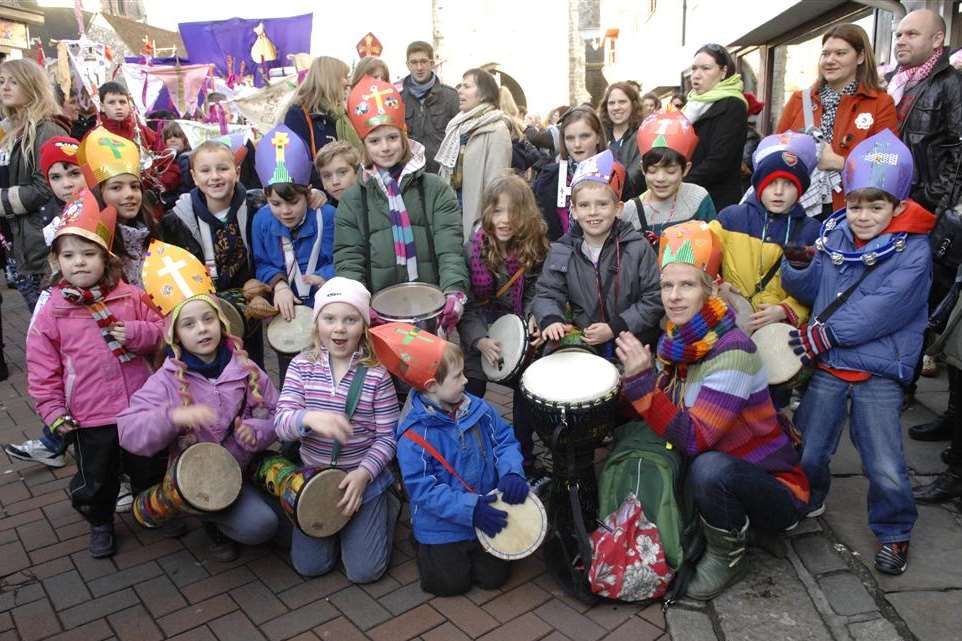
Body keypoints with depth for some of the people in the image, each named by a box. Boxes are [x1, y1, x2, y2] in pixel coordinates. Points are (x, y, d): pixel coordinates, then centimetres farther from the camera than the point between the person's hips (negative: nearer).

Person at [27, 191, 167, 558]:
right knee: (94, 482, 14)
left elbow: (161, 331, 3)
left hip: (141, 407, 1)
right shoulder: (52, 313, -5)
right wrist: (53, 411, -4)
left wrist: (136, 332, -17)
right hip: (89, 418, -1)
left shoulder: (130, 297, -3)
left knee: (150, 471, 19)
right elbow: (42, 368, -1)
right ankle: (100, 523, 42)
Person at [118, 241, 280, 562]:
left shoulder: (246, 370, -2)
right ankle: (216, 522, 10)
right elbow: (128, 430, -16)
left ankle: (224, 512, 18)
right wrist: (172, 417, -34)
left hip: (246, 466, 4)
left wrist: (257, 431, -18)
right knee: (260, 524, -23)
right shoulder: (167, 380, -9)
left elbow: (275, 414, 4)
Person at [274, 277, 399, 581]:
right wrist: (309, 417, -38)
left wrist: (363, 473, -22)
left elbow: (387, 436, -8)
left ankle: (386, 507, 24)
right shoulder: (302, 365, -7)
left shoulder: (376, 374, -13)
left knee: (364, 571, -3)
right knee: (309, 566, 3)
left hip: (364, 477, -2)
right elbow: (281, 423, -16)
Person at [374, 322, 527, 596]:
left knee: (493, 577, 7)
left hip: (486, 512, 4)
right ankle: (422, 543, 29)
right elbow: (423, 489, -23)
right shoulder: (414, 435, -24)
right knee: (451, 584, 3)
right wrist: (470, 509, -28)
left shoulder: (478, 408, -8)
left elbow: (505, 440, 1)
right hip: (442, 525, -4)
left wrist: (511, 472, -19)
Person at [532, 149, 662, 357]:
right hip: (583, 346, 2)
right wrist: (551, 320, -20)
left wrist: (615, 328, -14)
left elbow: (654, 299, -5)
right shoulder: (561, 252, 1)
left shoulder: (638, 248, -5)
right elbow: (547, 294, 2)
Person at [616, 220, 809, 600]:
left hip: (775, 491, -6)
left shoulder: (732, 351, -25)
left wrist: (642, 381, -36)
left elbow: (694, 439, -30)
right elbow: (664, 421, -2)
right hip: (719, 478, 7)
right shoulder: (674, 341, -3)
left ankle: (727, 557, -4)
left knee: (709, 468, -34)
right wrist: (634, 377, -18)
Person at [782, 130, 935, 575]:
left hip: (878, 375, -4)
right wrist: (798, 269, -15)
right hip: (827, 368, 4)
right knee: (806, 453, 12)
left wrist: (823, 335, -20)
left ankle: (893, 532, 27)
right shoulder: (834, 235, 3)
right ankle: (808, 501, 42)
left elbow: (879, 312, -21)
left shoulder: (913, 251, -11)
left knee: (886, 470, 0)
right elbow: (814, 292, 5)